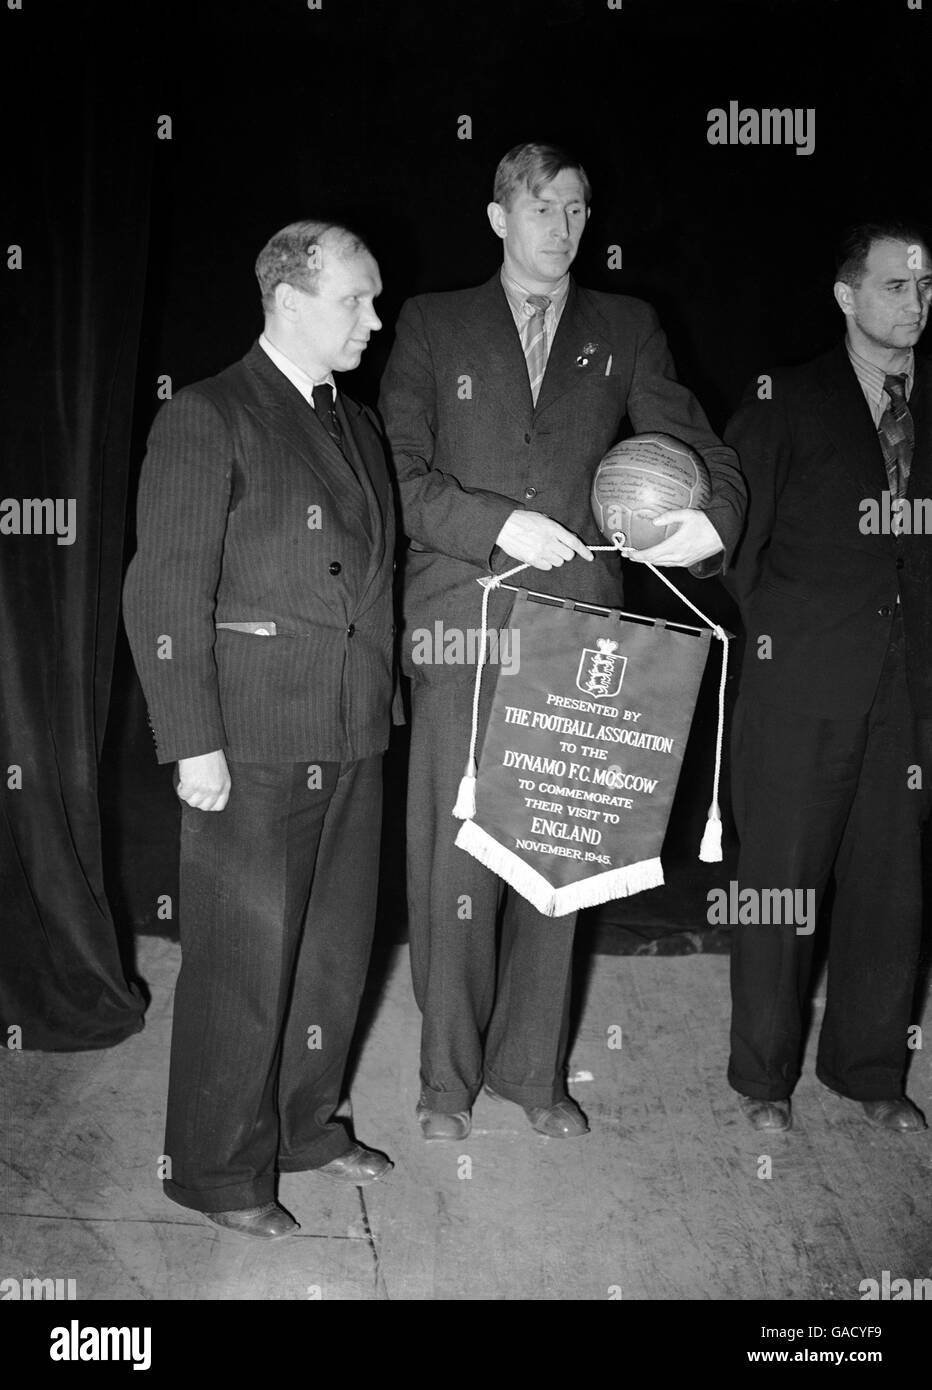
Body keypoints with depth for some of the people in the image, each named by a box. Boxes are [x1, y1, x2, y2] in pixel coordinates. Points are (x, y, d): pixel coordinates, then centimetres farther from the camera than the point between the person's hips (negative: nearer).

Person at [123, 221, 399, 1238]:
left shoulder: (359, 426, 15)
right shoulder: (206, 420, -8)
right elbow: (164, 595, -12)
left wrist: (381, 703, 10)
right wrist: (193, 744, -16)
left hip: (352, 741, 7)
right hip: (251, 743, -7)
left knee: (335, 950, 16)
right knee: (243, 962, 2)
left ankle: (304, 1125, 35)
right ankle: (218, 1169, 20)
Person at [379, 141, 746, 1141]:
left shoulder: (625, 330, 14)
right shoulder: (431, 326, 9)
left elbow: (698, 449, 8)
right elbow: (400, 476, 1)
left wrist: (713, 519, -14)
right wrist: (499, 525, -14)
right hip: (460, 630, -1)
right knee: (453, 859, 0)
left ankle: (531, 1067, 24)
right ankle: (448, 1074, 18)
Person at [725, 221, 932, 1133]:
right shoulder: (785, 401, 2)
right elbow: (730, 522, 1)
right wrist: (768, 621, -1)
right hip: (803, 680, -3)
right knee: (780, 877, 3)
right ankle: (763, 1075, 17)